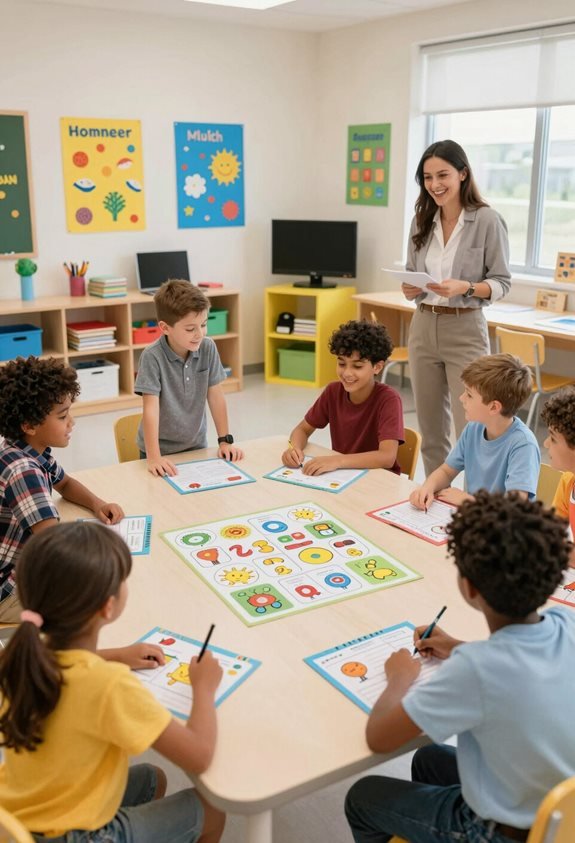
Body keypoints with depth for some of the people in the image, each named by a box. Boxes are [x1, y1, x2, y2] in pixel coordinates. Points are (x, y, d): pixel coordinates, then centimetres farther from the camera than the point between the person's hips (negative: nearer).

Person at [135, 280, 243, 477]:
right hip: (161, 449, -3)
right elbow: (151, 408, -24)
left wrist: (225, 440, -2)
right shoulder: (152, 357, -20)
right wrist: (153, 457, -30)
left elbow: (215, 396, -2)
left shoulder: (208, 348, -9)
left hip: (196, 445, 3)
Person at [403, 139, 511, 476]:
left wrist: (465, 287, -23)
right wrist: (410, 288, -7)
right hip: (423, 328, 5)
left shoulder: (488, 220, -8)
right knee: (431, 431, 13)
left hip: (465, 331, -5)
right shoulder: (422, 220, 7)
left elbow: (502, 282, -6)